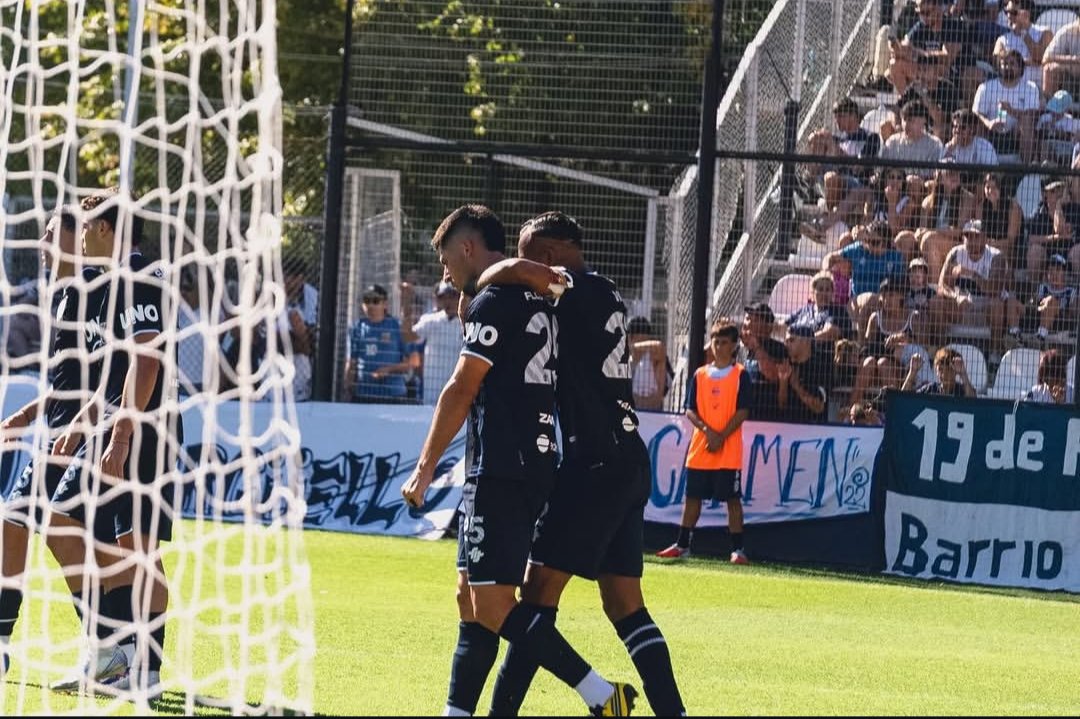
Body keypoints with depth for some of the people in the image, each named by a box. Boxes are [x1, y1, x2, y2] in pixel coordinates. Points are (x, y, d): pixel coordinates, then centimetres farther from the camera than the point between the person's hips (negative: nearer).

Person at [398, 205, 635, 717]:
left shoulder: (494, 301, -10)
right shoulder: (535, 302, 18)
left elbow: (461, 391, -12)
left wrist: (425, 468, -8)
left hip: (500, 472, -10)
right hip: (536, 467, 10)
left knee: (491, 607, -11)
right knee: (471, 599, 12)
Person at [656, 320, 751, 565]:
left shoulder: (740, 375, -1)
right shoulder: (700, 375, 10)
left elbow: (742, 412, -6)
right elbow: (690, 410, 7)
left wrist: (721, 436, -14)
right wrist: (707, 430, -11)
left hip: (728, 449, -4)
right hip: (700, 448, 4)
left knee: (732, 498, -4)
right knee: (693, 496, 9)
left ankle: (737, 549, -1)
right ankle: (682, 545, 16)